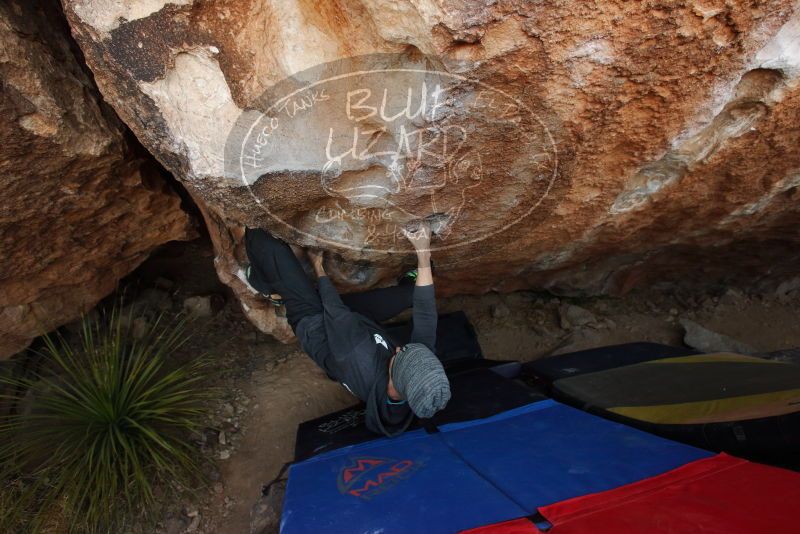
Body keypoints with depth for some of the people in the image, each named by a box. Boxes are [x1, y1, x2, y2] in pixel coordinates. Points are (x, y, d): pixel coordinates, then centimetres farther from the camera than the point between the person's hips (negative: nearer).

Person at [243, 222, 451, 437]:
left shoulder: (362, 360, -44)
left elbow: (334, 310, -29)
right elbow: (425, 310, -23)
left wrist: (318, 266, -13)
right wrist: (423, 252, -24)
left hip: (311, 321, -4)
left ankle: (269, 287, 26)